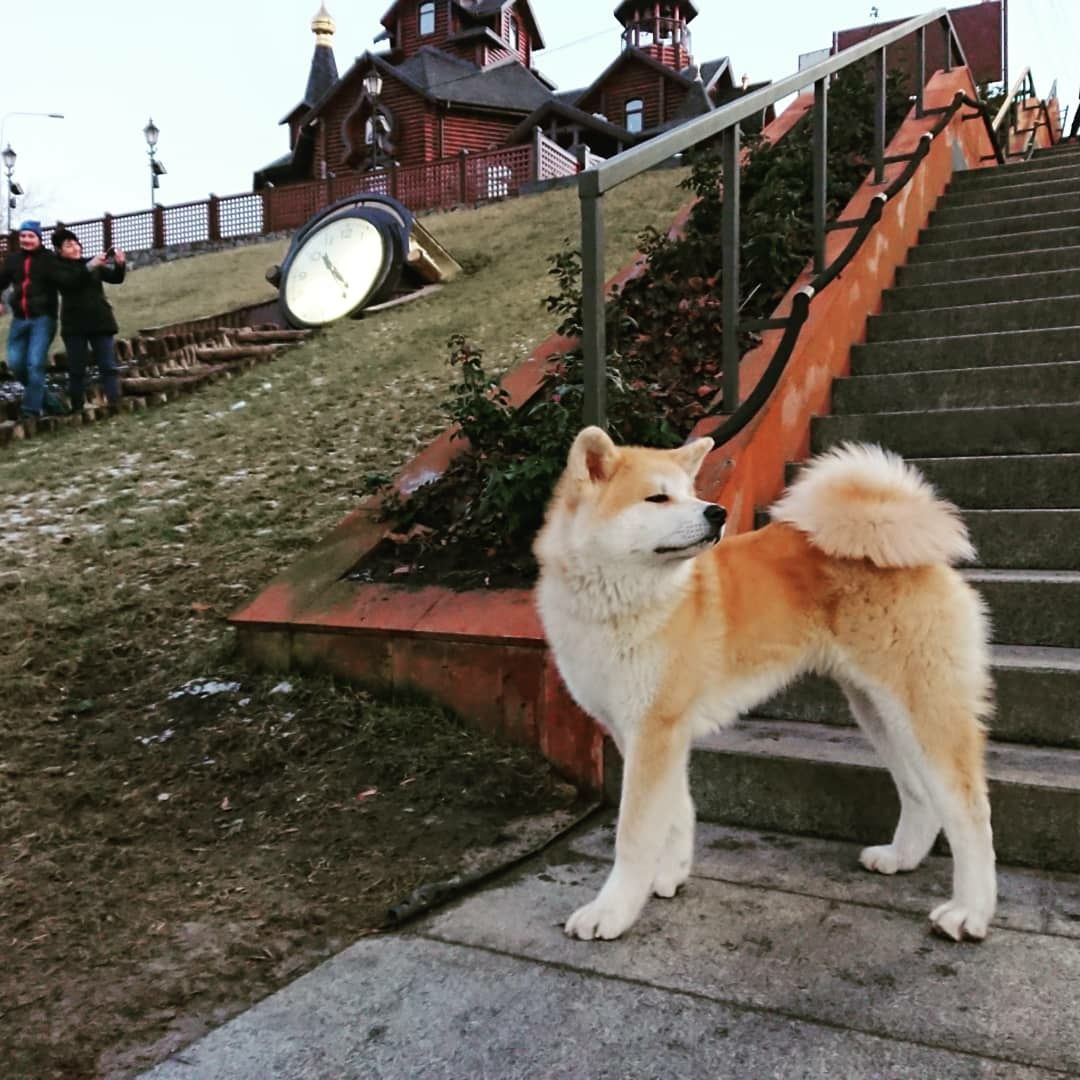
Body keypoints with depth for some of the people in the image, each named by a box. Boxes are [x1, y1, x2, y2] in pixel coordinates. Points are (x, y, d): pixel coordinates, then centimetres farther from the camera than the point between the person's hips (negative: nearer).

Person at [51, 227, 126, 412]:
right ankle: (77, 408, 10)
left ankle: (115, 404, -4)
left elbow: (115, 278, 5)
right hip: (75, 325, -2)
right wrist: (90, 266, -31)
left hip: (100, 321, 2)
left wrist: (120, 264, -17)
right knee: (76, 369, 4)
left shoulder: (91, 262, 11)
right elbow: (68, 281, -20)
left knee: (109, 366, -2)